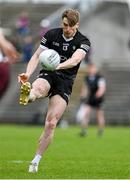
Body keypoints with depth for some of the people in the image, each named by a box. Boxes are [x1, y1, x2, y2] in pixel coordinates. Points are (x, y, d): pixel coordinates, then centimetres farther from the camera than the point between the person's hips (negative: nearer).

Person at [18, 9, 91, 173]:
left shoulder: (83, 42, -4)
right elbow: (37, 56, 0)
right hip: (47, 75, 1)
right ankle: (26, 95, -74)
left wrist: (58, 66, -43)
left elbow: (75, 60, -23)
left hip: (65, 82, -1)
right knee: (37, 88, -39)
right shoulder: (51, 35, 1)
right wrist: (28, 73, -19)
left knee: (51, 124, -10)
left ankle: (36, 161, 0)